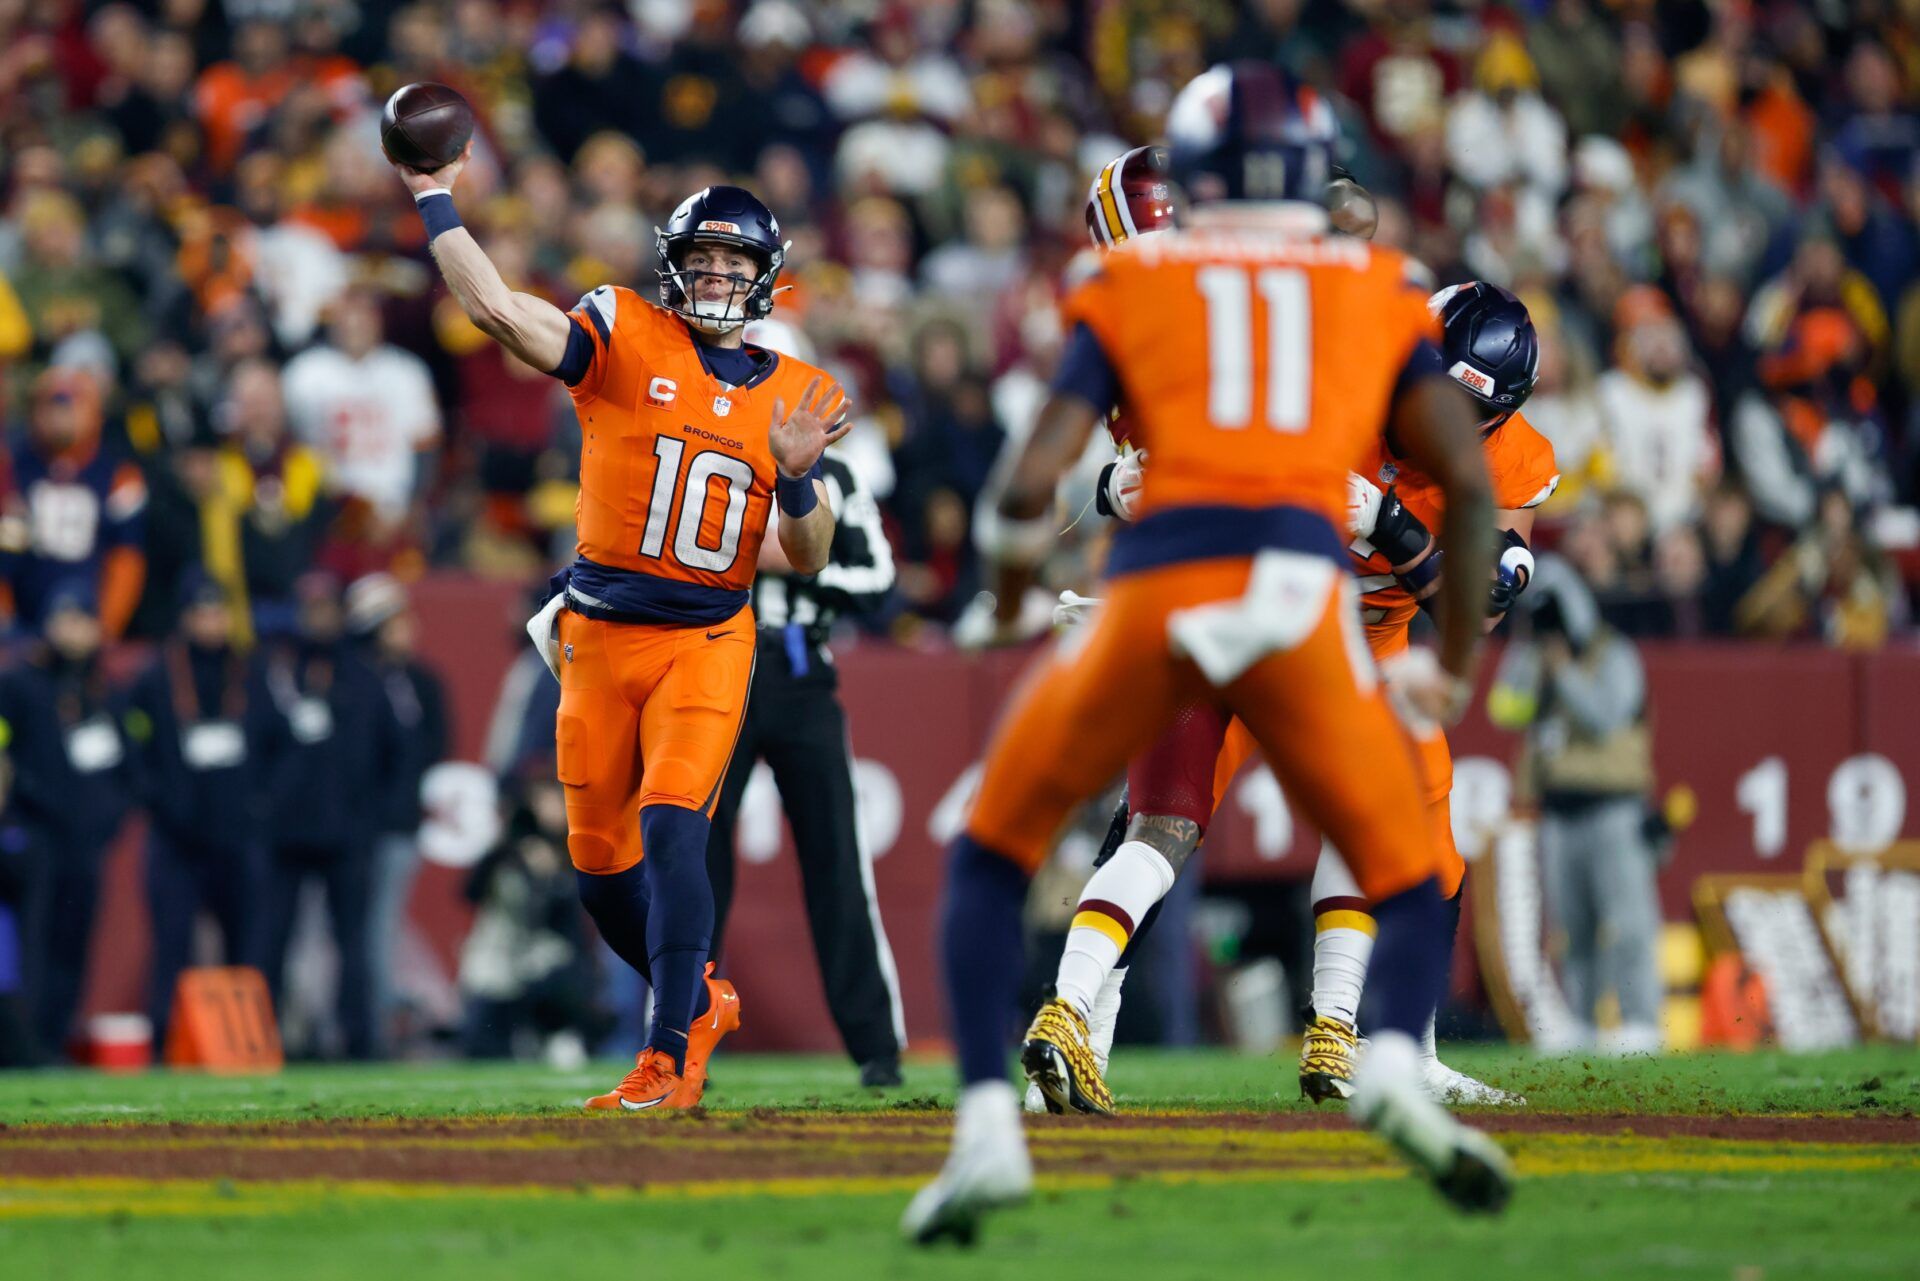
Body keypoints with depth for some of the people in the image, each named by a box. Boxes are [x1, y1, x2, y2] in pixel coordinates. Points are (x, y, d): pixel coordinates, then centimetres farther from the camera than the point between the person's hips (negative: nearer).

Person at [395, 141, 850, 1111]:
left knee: (671, 829, -20)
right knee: (601, 865, 7)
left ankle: (669, 1060, -19)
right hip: (600, 633, 1)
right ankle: (699, 1004, 32)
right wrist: (434, 204, -15)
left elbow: (808, 558, 4)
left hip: (707, 642, -1)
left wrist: (796, 477, -14)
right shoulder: (624, 339, -2)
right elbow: (496, 309, -16)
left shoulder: (789, 394, 6)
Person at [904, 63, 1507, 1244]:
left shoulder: (1133, 284, 17)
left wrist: (1012, 531, 31)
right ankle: (1396, 1063, -19)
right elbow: (1468, 482, 11)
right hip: (1305, 592, 0)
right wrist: (1453, 671, 21)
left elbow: (1034, 483, 8)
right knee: (1410, 883, 14)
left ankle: (988, 1131, 5)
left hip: (1156, 588, 0)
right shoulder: (1379, 293, 20)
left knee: (996, 849, 20)